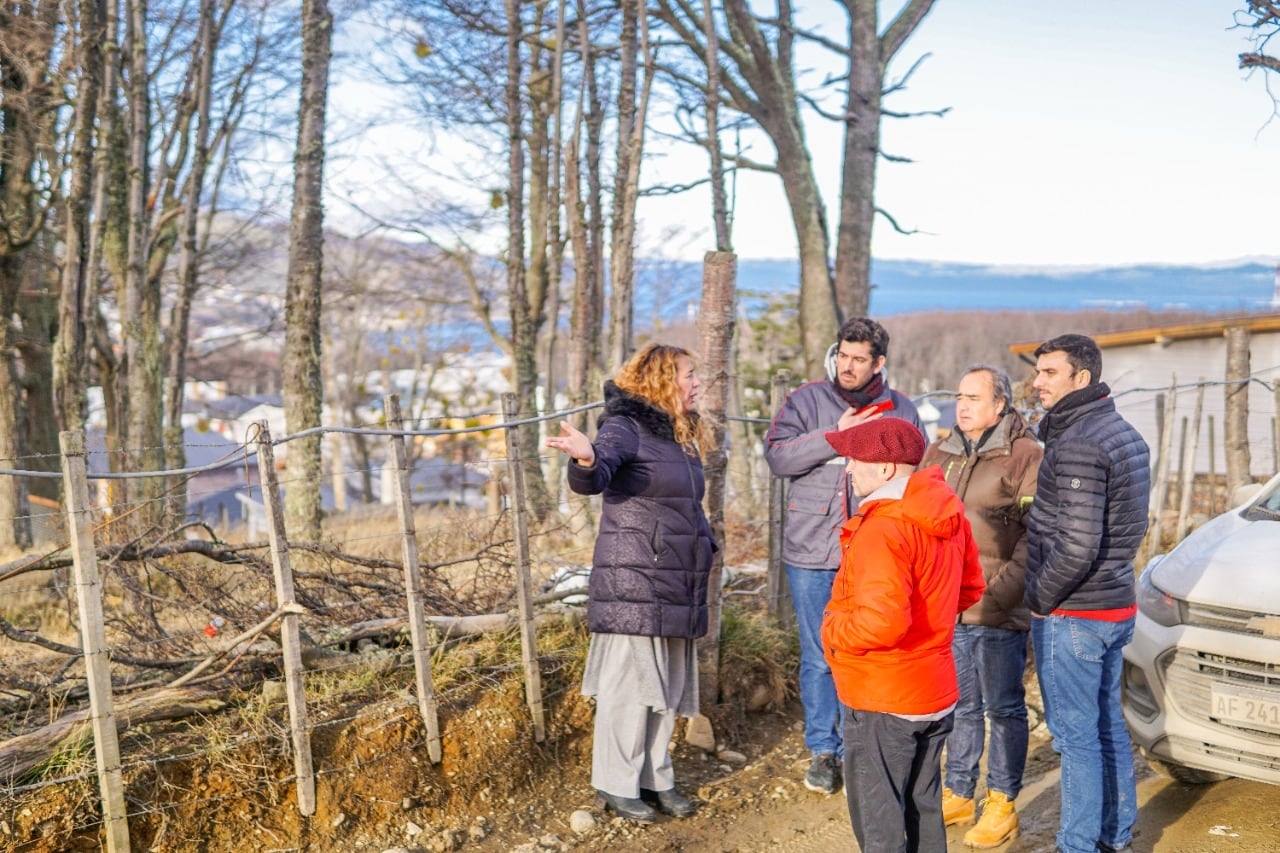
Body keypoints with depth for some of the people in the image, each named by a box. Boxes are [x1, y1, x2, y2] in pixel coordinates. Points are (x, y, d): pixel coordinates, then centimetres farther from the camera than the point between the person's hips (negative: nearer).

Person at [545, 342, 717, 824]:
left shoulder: (683, 437, 15)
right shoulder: (626, 427, -11)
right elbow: (593, 480, -30)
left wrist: (706, 547, 15)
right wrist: (587, 460, -51)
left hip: (678, 586, 8)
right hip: (633, 585, -8)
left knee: (669, 686, 13)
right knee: (629, 682, -2)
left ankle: (656, 778, 25)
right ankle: (616, 785, 11)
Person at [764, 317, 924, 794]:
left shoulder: (902, 412, 7)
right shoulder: (806, 401, 2)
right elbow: (777, 455, -10)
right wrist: (835, 435, -17)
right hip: (812, 553, -1)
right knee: (818, 658, 7)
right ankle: (822, 751, 22)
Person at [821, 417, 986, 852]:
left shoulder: (882, 530, -26)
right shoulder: (947, 515, 2)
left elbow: (882, 621, -32)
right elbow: (970, 587, 14)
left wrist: (833, 631, -15)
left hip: (883, 702, -9)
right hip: (935, 693, 9)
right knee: (923, 811, 21)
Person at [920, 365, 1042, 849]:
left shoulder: (1024, 455, -8)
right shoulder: (939, 455, 10)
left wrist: (1001, 592, -16)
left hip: (999, 613, -5)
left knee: (1004, 709, 7)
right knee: (960, 706, 16)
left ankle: (1002, 804, 20)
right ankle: (959, 794, 30)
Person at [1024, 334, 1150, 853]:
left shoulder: (1078, 444, -21)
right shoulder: (1125, 433, 10)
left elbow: (1078, 547, -26)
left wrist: (1040, 598, -13)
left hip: (1072, 616, -10)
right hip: (1117, 607, 10)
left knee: (1075, 734, 1)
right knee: (1108, 727, 19)